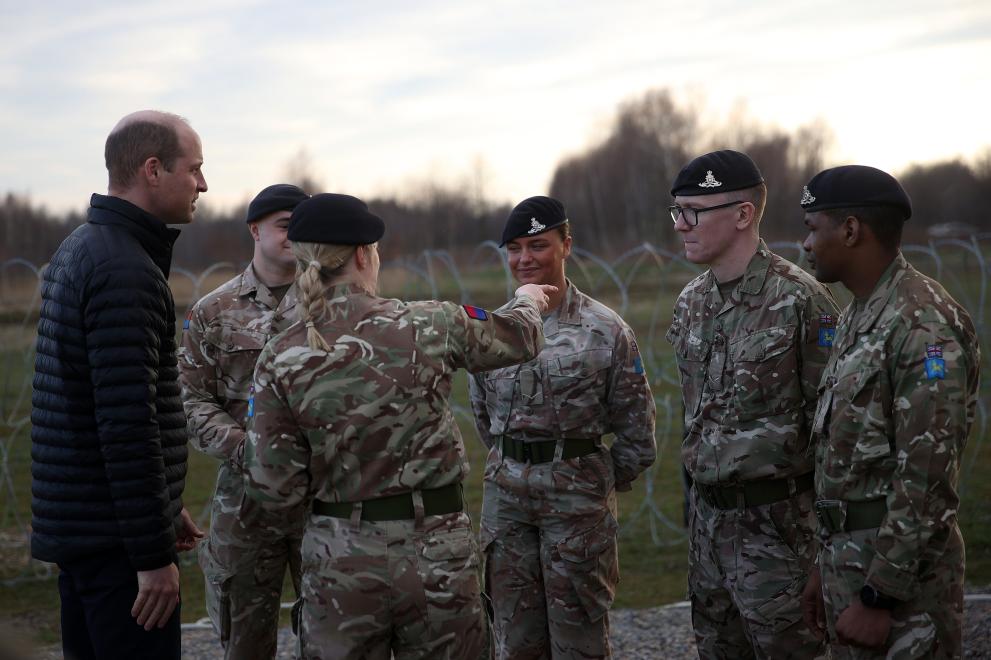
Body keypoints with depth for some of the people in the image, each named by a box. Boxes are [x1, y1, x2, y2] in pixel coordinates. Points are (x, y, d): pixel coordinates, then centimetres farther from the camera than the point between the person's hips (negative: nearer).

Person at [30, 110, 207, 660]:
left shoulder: (78, 250, 14)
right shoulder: (124, 270, -18)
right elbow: (127, 423, -23)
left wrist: (164, 508, 23)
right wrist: (155, 553, -20)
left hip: (76, 526, 10)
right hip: (115, 534, -10)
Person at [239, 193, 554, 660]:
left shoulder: (281, 359, -7)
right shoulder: (430, 326, -7)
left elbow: (274, 488, -6)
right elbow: (520, 338, 13)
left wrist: (257, 529, 17)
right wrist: (527, 301, 36)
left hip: (338, 561, 1)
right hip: (438, 552, 0)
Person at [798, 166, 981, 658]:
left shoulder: (924, 326, -18)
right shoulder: (857, 317, 13)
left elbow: (926, 479, -22)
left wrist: (878, 597, -21)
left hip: (899, 570, -9)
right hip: (849, 559, 9)